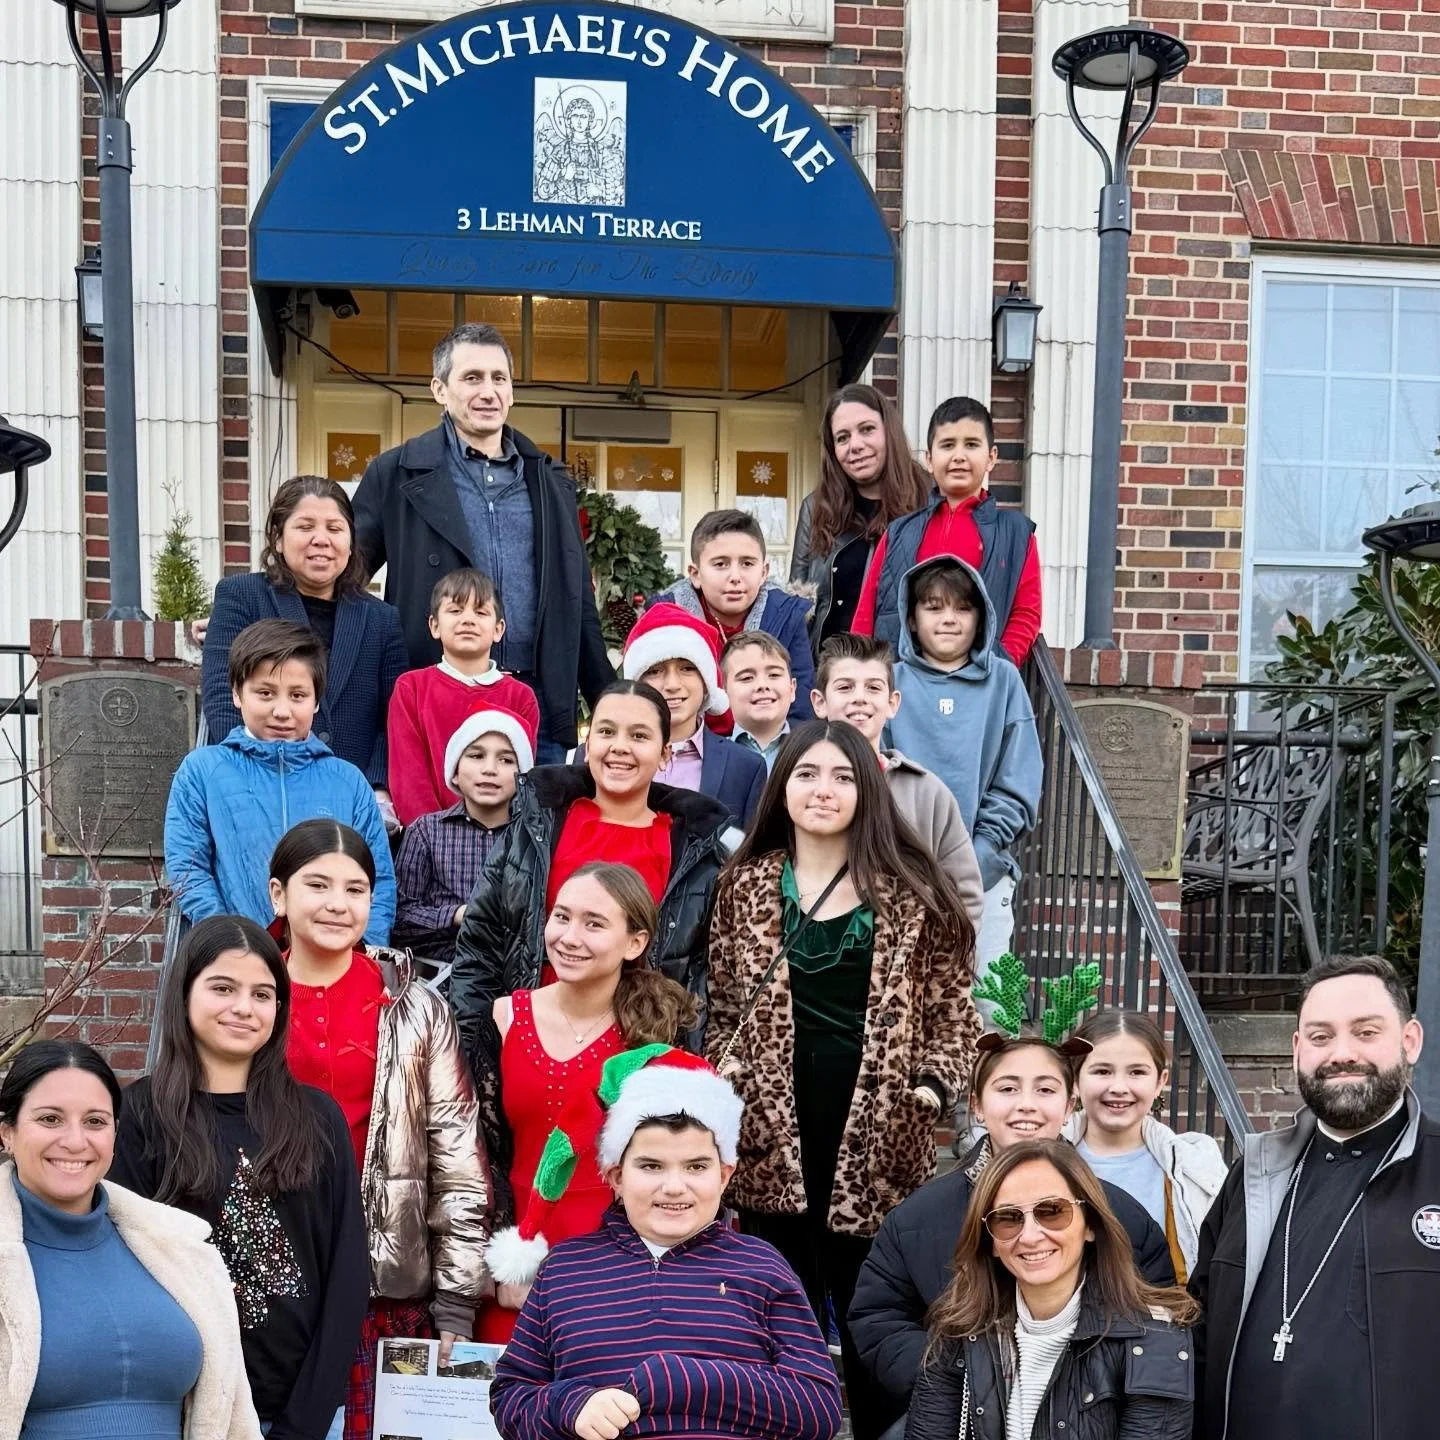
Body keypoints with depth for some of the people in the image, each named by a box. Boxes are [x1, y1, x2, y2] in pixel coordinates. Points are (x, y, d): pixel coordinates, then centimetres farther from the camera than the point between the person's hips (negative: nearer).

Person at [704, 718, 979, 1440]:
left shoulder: (914, 891, 3)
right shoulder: (745, 886, 7)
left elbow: (953, 1009, 6)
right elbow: (723, 1008, 13)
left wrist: (936, 1082, -9)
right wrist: (725, 1068, -4)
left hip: (876, 1143, -1)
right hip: (774, 1138, 1)